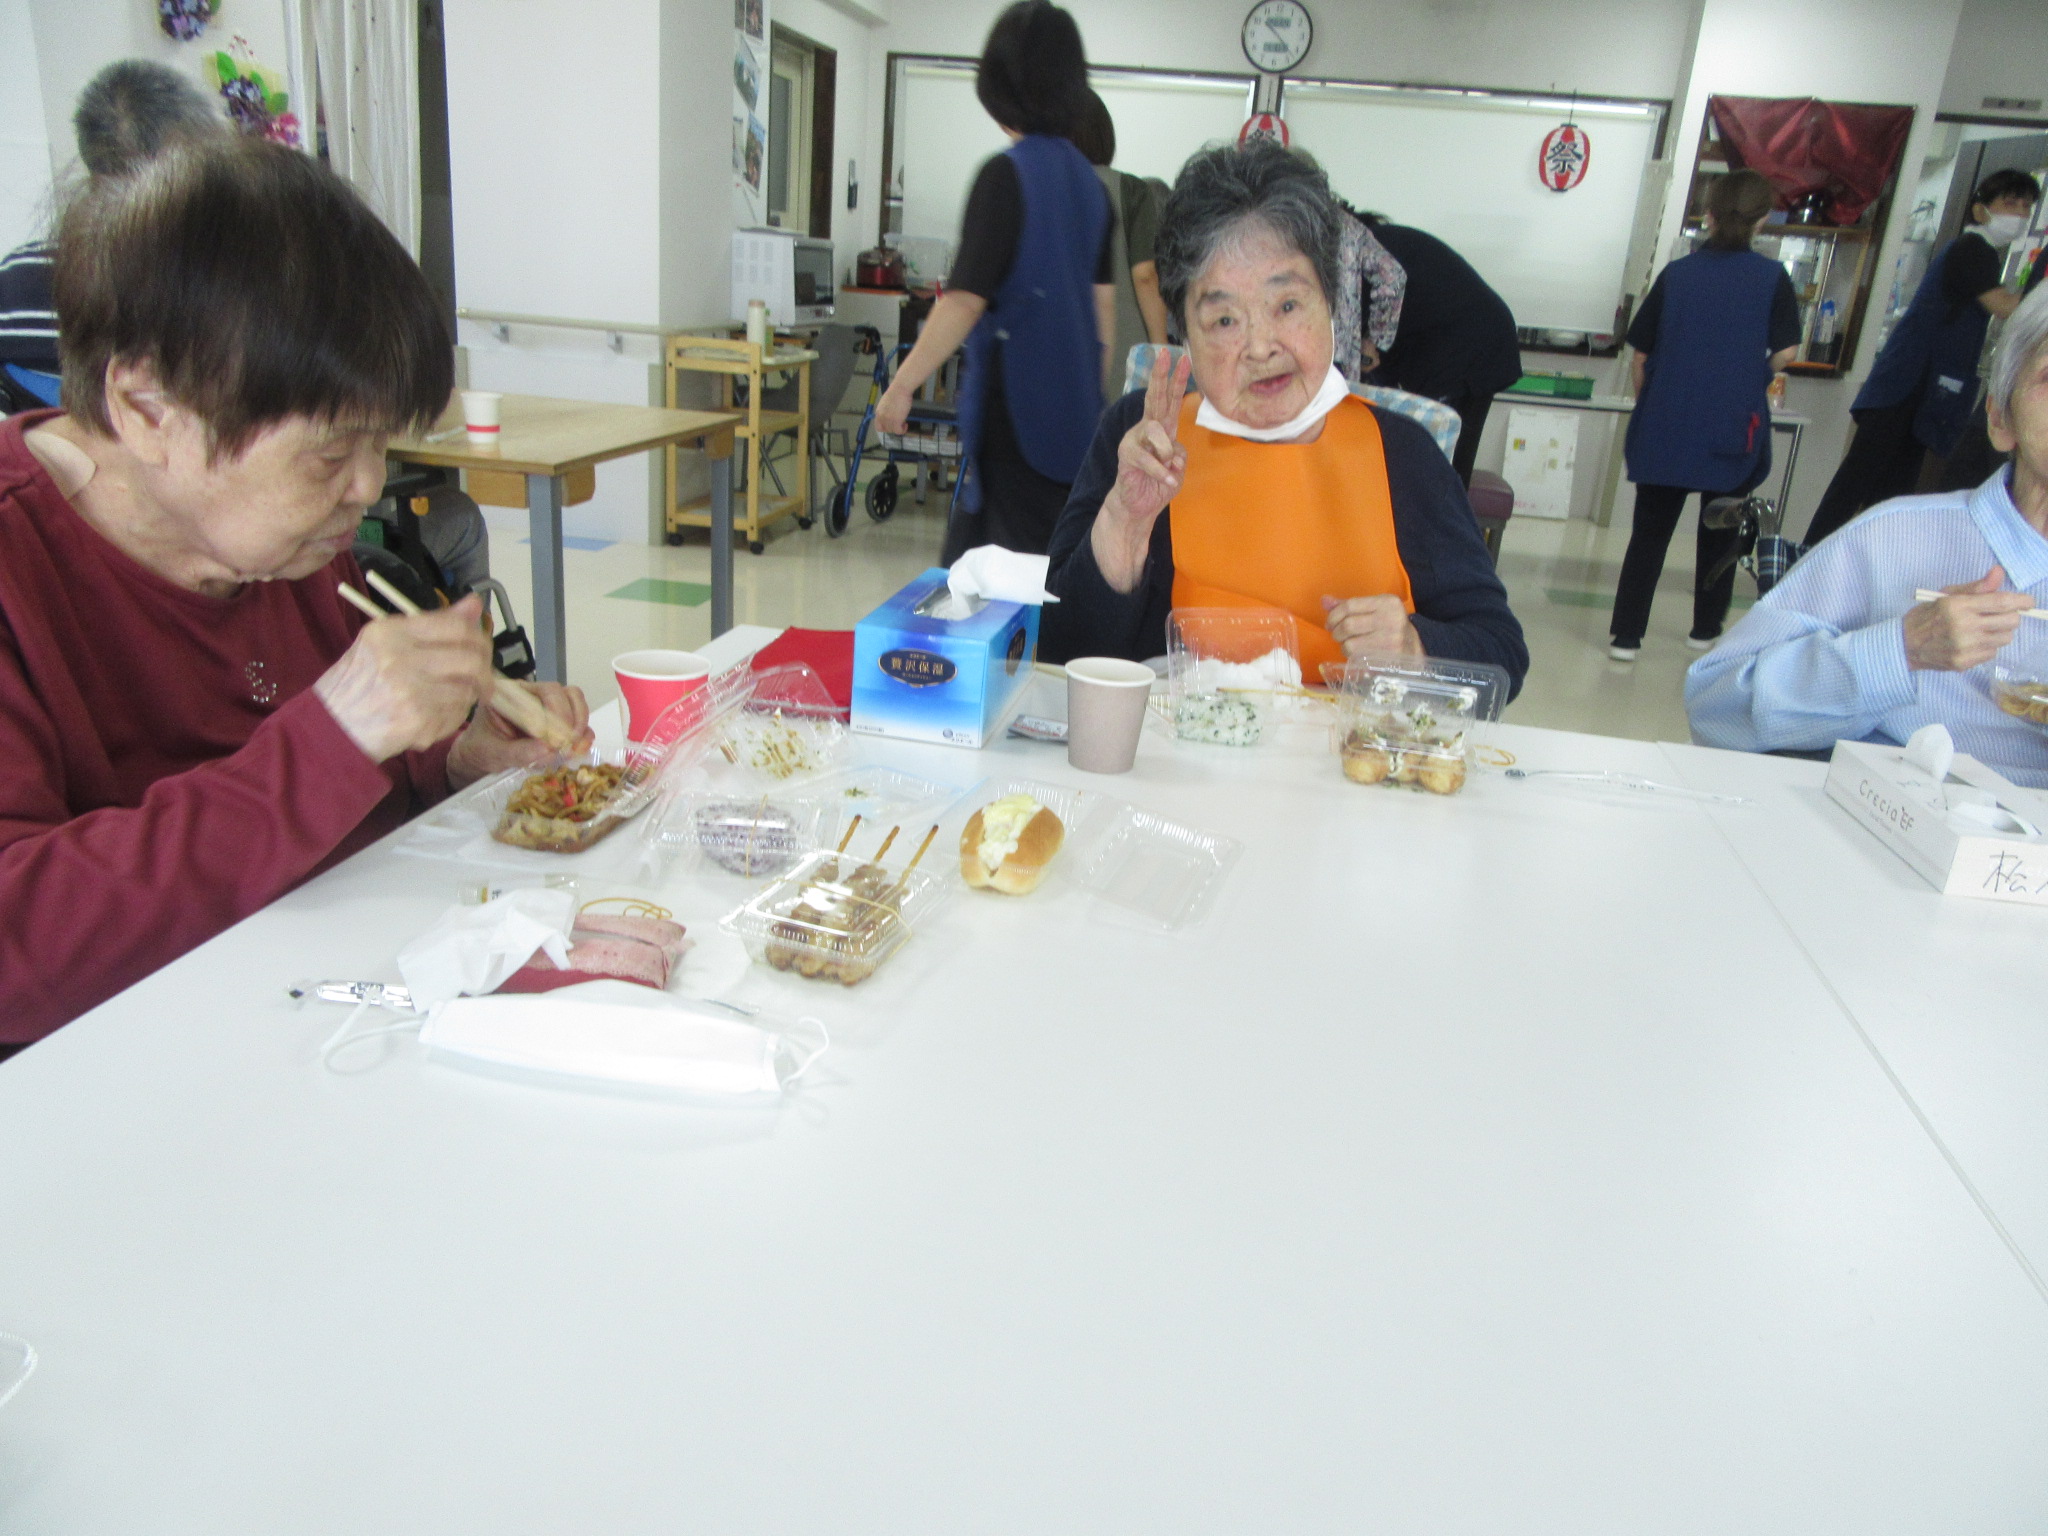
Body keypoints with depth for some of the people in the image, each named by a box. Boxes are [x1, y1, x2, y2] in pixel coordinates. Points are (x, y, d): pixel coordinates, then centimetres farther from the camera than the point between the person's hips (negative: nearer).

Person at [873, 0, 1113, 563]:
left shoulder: (1007, 174, -12)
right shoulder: (1088, 180, 10)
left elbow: (966, 299, -17)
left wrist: (902, 384, -10)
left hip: (1018, 408, -8)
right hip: (1071, 406, 8)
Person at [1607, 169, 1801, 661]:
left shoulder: (1675, 274, 0)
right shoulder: (1772, 278, -3)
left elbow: (1640, 356, 1)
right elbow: (1784, 353, -4)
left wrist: (1647, 407, 15)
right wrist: (1747, 377, 15)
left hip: (1664, 430, 0)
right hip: (1734, 432, 0)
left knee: (1649, 532, 6)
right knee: (1720, 533, 17)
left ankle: (1626, 636, 0)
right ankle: (1705, 629, 27)